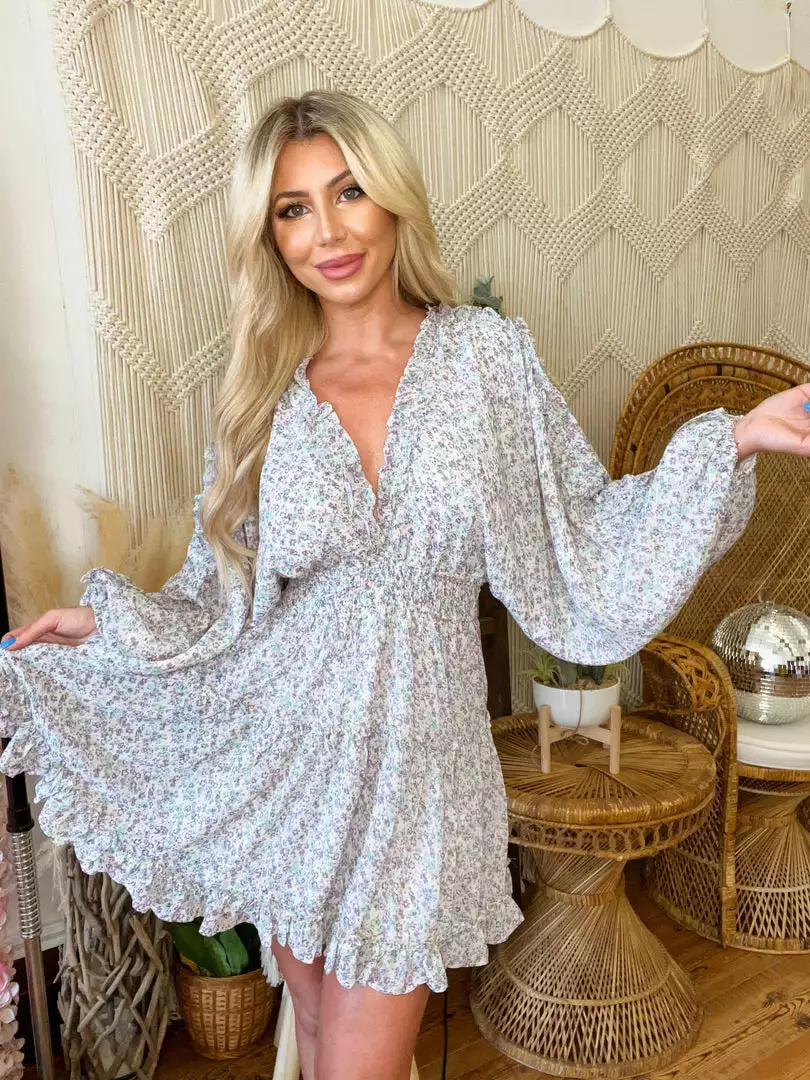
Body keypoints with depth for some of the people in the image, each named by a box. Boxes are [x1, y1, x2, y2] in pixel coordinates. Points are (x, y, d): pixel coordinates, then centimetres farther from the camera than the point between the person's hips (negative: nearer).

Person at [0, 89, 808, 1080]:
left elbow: (587, 541, -4)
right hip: (283, 753, 2)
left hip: (415, 758, -2)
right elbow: (229, 597, 5)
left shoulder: (487, 354, -5)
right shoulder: (265, 389, 0)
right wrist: (102, 621, 1)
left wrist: (730, 442, -12)